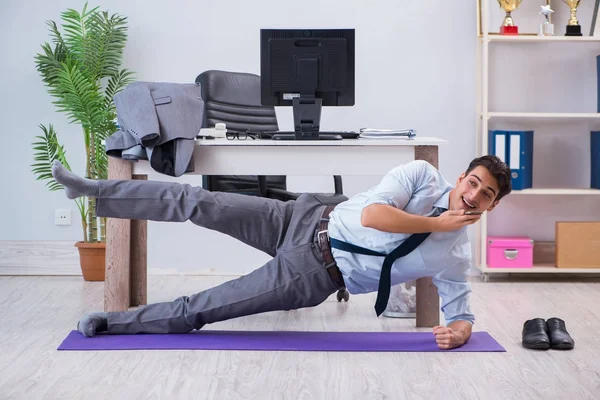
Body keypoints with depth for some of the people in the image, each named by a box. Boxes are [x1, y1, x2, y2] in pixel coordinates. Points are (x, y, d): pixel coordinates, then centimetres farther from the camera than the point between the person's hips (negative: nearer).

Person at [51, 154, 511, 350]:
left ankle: (113, 325, 14)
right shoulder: (423, 174, -6)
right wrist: (438, 223, -18)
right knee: (200, 203, -9)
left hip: (314, 275, -1)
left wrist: (458, 331, -20)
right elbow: (371, 214, -19)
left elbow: (462, 315, 4)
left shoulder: (456, 257, -4)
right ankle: (91, 190, 5)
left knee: (201, 308, -4)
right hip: (309, 220, 1)